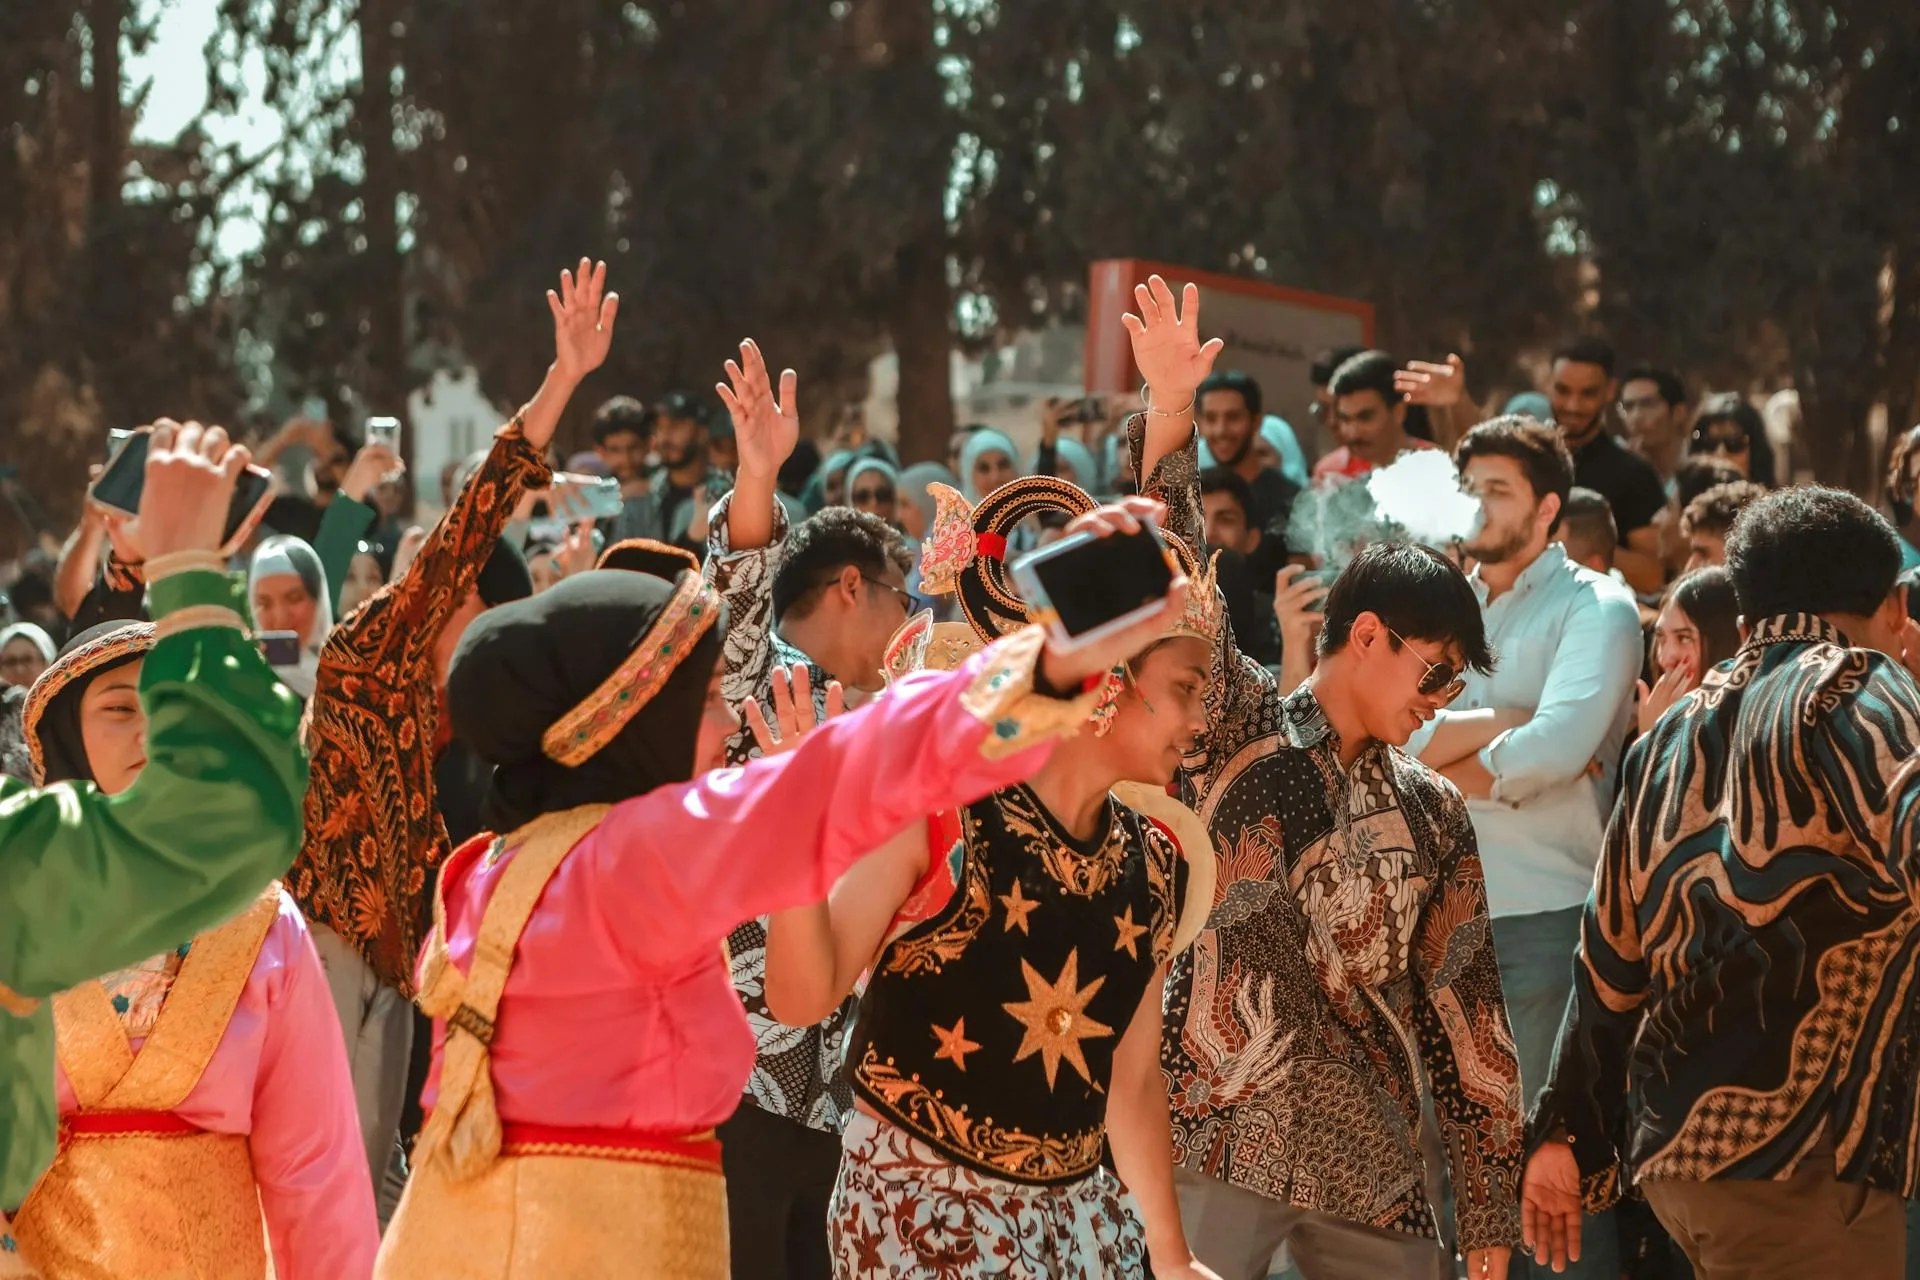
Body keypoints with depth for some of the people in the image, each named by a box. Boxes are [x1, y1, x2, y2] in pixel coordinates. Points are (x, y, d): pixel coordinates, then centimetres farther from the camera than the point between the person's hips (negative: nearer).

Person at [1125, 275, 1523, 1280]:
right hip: (1213, 1134, -4)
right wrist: (1168, 413, -25)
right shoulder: (1236, 728, 4)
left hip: (1370, 1164, 4)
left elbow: (1462, 1005, 15)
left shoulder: (1432, 813, 15)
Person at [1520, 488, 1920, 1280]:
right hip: (1796, 1154, -8)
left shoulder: (1676, 736, 17)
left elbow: (1611, 955, 19)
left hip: (1672, 1141, 8)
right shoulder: (1854, 694, -6)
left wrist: (1563, 1133, 23)